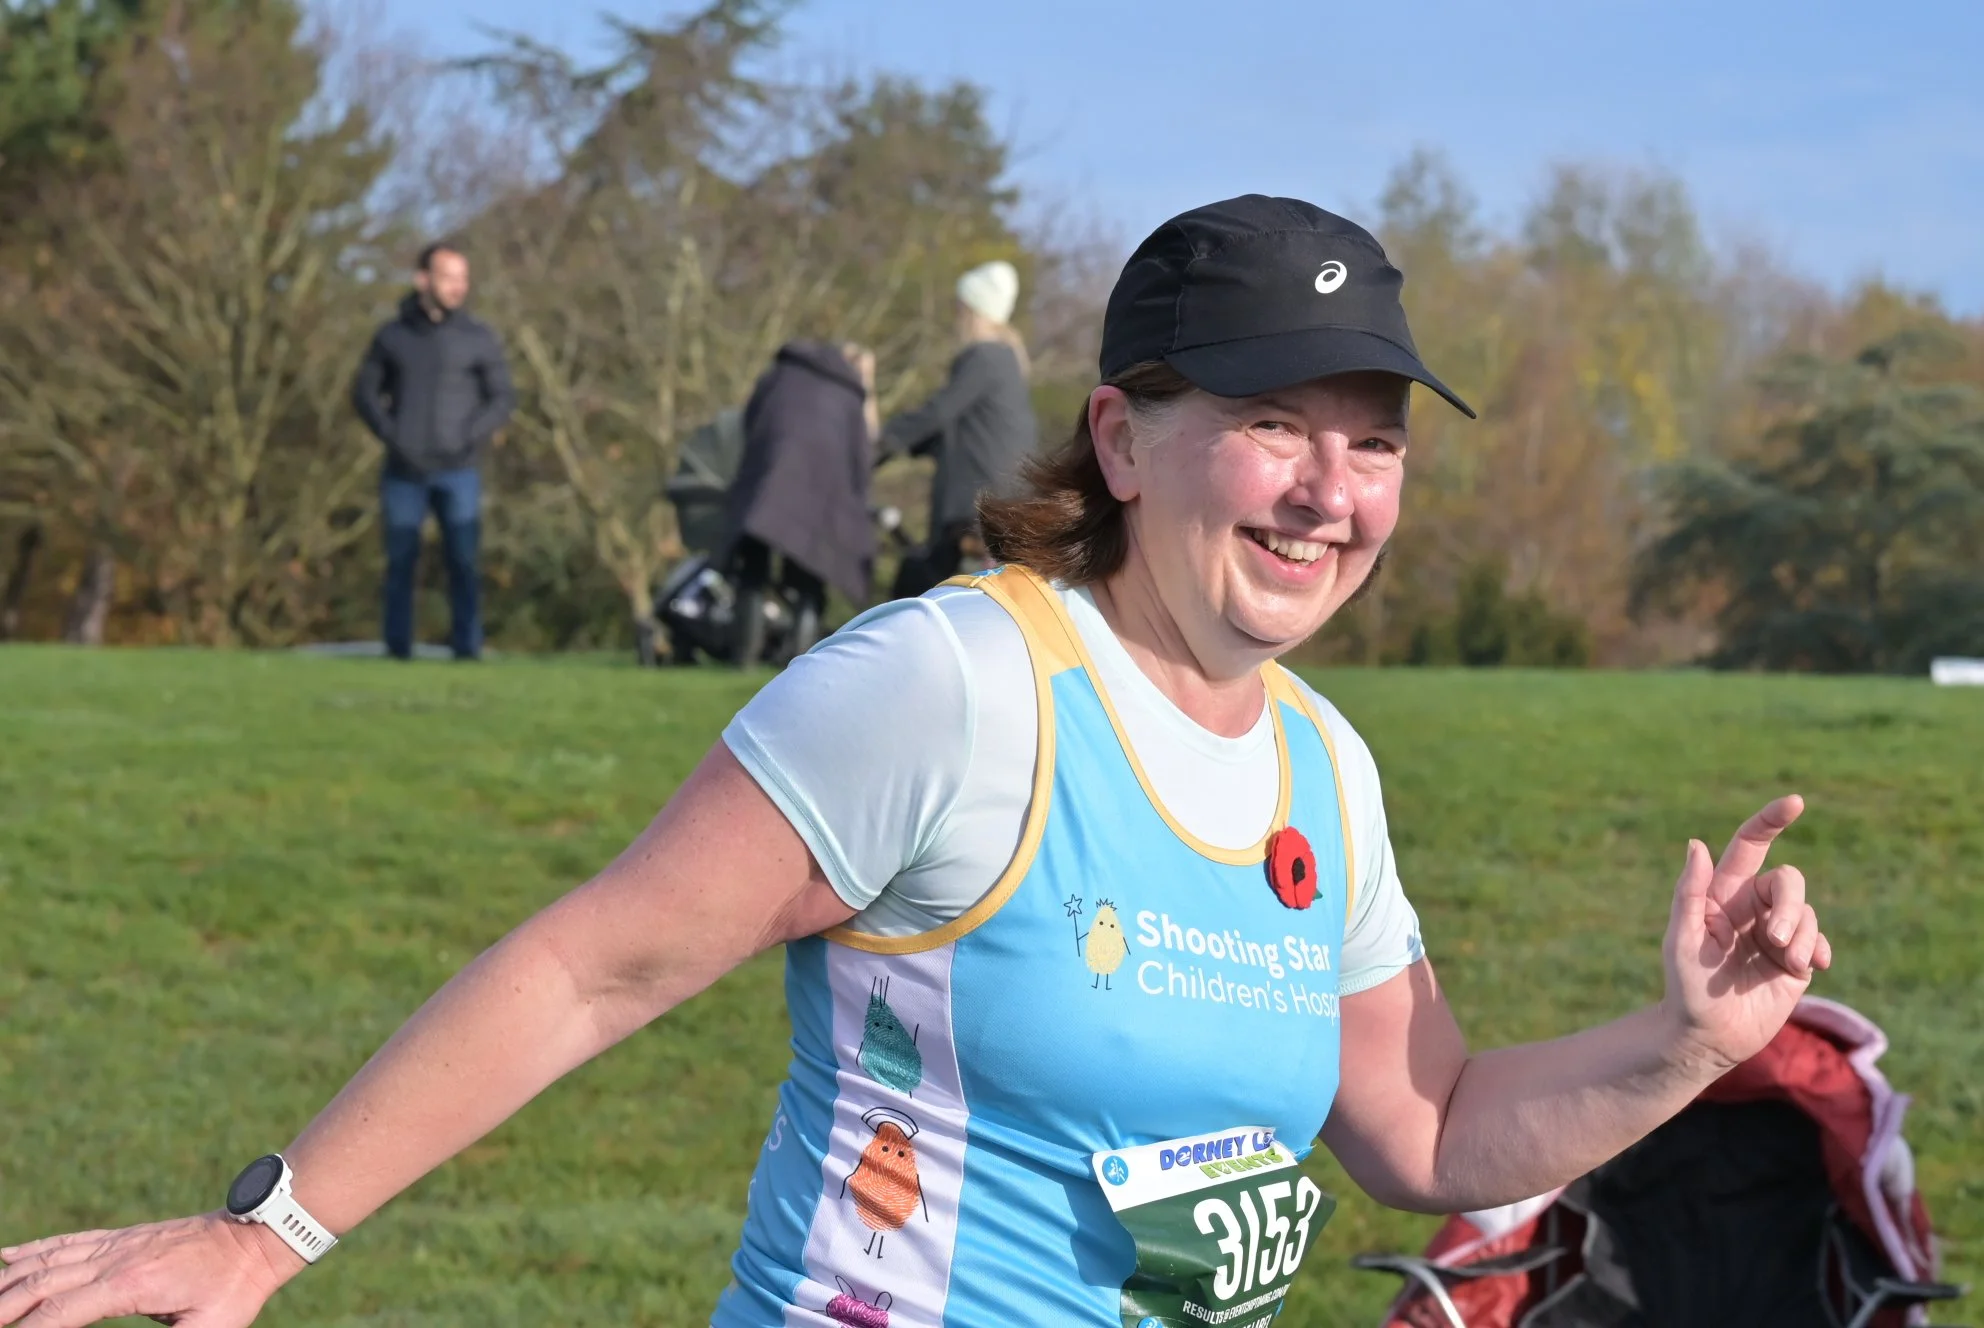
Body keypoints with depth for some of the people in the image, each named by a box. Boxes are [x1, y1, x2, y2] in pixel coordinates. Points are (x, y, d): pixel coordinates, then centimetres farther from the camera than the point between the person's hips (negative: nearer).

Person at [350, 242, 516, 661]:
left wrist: (470, 439, -10)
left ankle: (467, 649, -2)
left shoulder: (478, 338, 3)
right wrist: (389, 435, -4)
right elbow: (365, 391, 12)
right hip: (404, 473, 1)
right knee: (400, 561, 2)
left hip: (458, 472, -1)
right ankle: (398, 650, 6)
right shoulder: (392, 336, 9)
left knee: (463, 561, -5)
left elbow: (502, 397, 3)